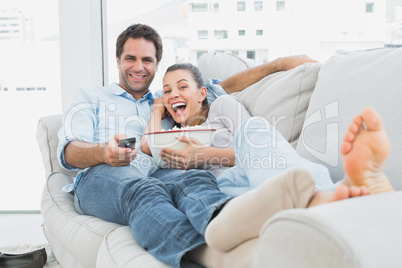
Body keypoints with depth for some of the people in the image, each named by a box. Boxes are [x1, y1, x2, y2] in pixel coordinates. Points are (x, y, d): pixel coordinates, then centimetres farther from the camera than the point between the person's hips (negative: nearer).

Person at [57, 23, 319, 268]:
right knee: (144, 191, -40)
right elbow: (68, 152, 8)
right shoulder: (89, 97, 26)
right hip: (101, 176, -2)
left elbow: (226, 87, 30)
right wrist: (104, 152, -17)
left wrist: (281, 63, 21)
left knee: (197, 179, -35)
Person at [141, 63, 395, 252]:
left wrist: (208, 155, -1)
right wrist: (159, 108, 30)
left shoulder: (222, 105, 27)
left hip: (254, 172, 0)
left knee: (252, 128, -34)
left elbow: (254, 148, 12)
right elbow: (148, 146, 15)